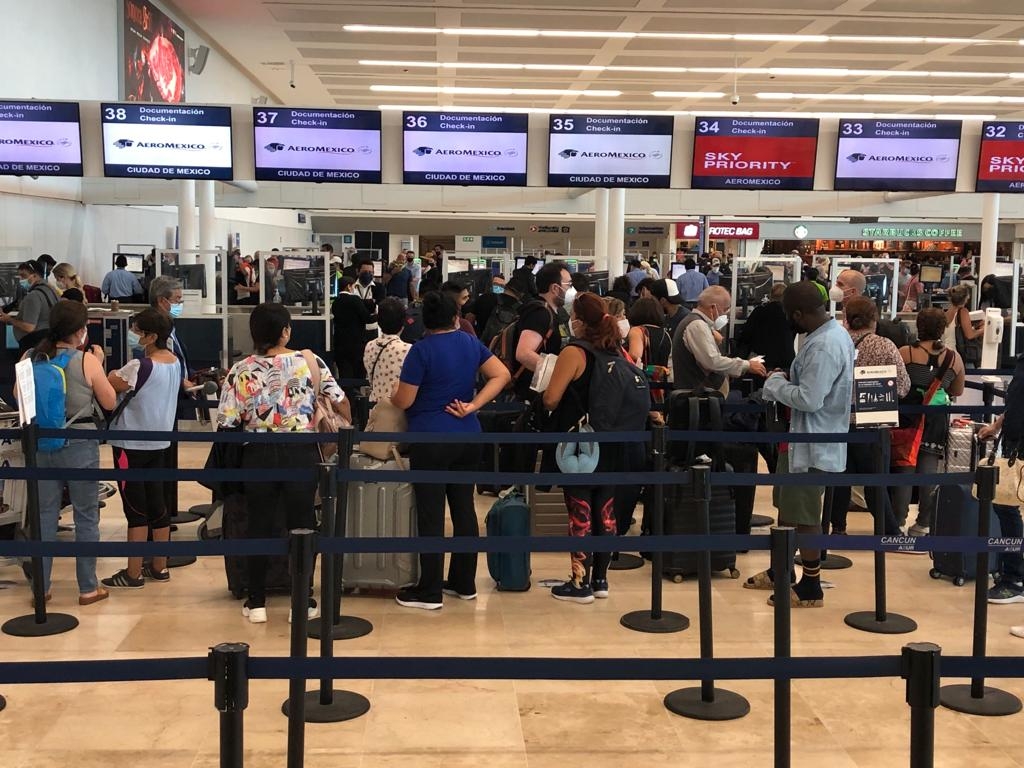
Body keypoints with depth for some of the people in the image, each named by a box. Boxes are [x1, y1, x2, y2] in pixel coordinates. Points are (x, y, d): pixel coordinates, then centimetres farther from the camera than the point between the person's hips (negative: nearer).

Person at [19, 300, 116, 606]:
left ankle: (41, 587, 20)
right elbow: (109, 402, -3)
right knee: (86, 516, 9)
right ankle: (88, 588, 15)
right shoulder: (87, 361, -13)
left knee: (45, 515, 14)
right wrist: (99, 364, 5)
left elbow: (18, 396, 15)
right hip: (79, 445, -4)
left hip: (40, 443, 4)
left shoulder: (30, 358, -2)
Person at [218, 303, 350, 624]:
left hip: (258, 455, 1)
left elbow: (227, 423, -7)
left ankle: (256, 603, 18)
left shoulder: (241, 370, -6)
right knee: (302, 525, 9)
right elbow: (340, 402, -2)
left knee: (259, 526, 12)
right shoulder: (309, 361, -5)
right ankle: (303, 602, 14)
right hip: (301, 453, 0)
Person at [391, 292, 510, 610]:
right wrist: (472, 406, -2)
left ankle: (429, 592, 5)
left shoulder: (422, 350, -11)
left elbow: (404, 400, -11)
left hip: (430, 440, -6)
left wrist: (390, 400, 12)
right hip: (468, 438, 6)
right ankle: (464, 583, 21)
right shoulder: (471, 343, 6)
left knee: (431, 515, -1)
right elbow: (501, 374, 4)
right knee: (464, 508, 13)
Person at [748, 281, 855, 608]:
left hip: (813, 444, -11)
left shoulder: (823, 346, -26)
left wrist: (776, 385, -14)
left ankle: (811, 587, 15)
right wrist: (788, 380, 4)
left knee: (804, 515, 2)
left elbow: (810, 398, -29)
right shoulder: (834, 333, 8)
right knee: (788, 505, 20)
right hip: (802, 437, 11)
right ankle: (780, 571, 34)